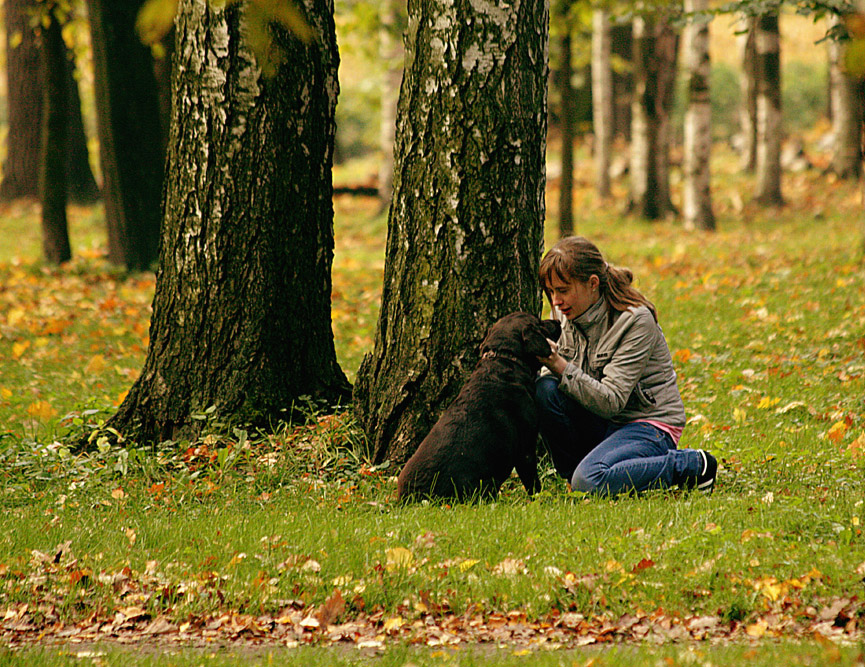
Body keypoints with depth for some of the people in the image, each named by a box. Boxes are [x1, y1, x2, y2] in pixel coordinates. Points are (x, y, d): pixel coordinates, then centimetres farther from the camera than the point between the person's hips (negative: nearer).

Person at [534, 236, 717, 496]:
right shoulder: (567, 314, 1)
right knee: (545, 389, -20)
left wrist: (562, 367, -32)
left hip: (650, 424, -7)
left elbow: (611, 401, -24)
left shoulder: (636, 320, -19)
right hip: (602, 425, 7)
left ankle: (693, 465, -10)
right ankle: (572, 476, -4)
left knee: (590, 481, -32)